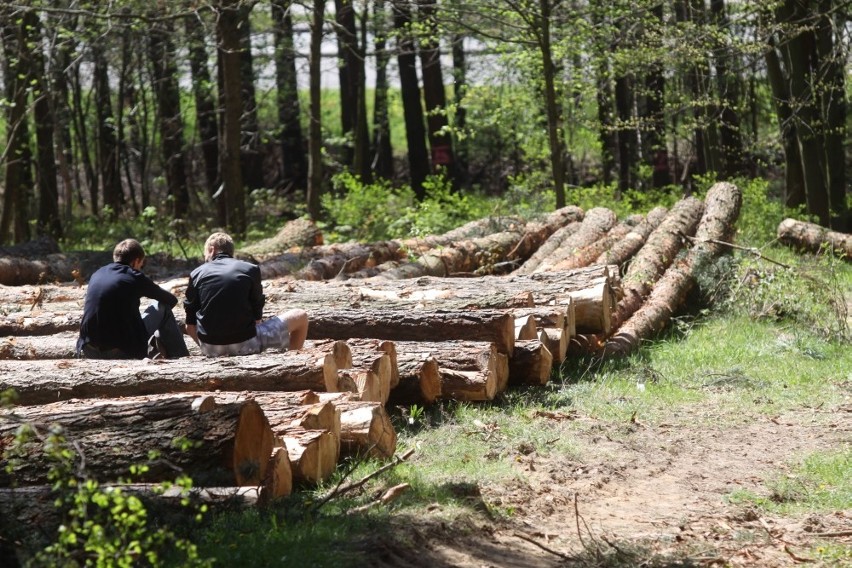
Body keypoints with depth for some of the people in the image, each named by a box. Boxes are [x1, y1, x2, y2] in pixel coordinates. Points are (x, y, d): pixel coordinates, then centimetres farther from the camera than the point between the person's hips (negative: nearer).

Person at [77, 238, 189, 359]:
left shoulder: (96, 274, 13)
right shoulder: (135, 277, -2)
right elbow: (172, 300, 11)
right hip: (126, 352, -5)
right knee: (163, 307, 14)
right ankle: (181, 358, 19)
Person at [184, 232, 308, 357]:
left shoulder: (197, 274, 5)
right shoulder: (251, 269, 0)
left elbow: (190, 326, 6)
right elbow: (257, 316, 3)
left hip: (210, 348, 3)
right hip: (245, 344, -3)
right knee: (300, 316, 15)